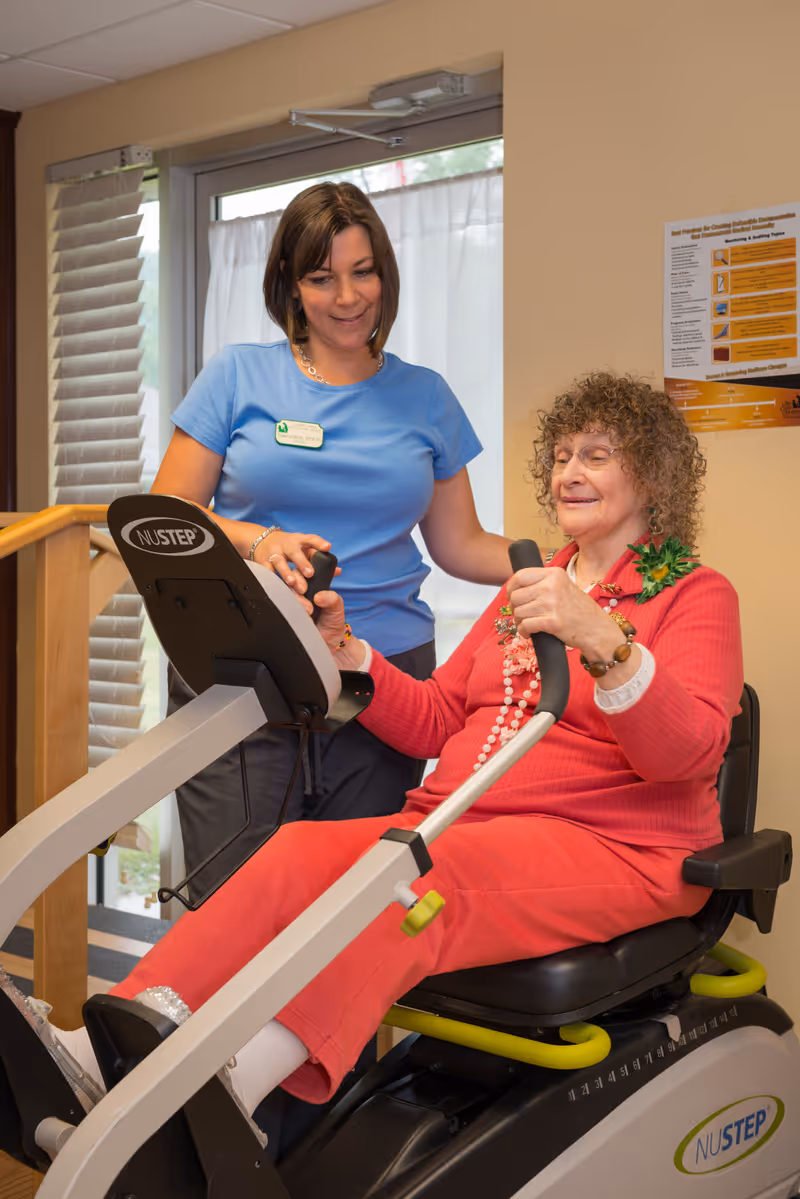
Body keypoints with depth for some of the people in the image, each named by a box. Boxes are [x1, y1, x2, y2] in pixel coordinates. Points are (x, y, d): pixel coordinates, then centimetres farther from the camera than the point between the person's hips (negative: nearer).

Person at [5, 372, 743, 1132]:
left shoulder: (695, 594, 4)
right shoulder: (531, 586, 24)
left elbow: (693, 753, -14)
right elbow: (434, 723, 20)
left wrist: (603, 641, -30)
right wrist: (344, 652, 4)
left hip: (616, 849, -5)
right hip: (457, 825, 6)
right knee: (305, 849, -24)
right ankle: (96, 1049, -41)